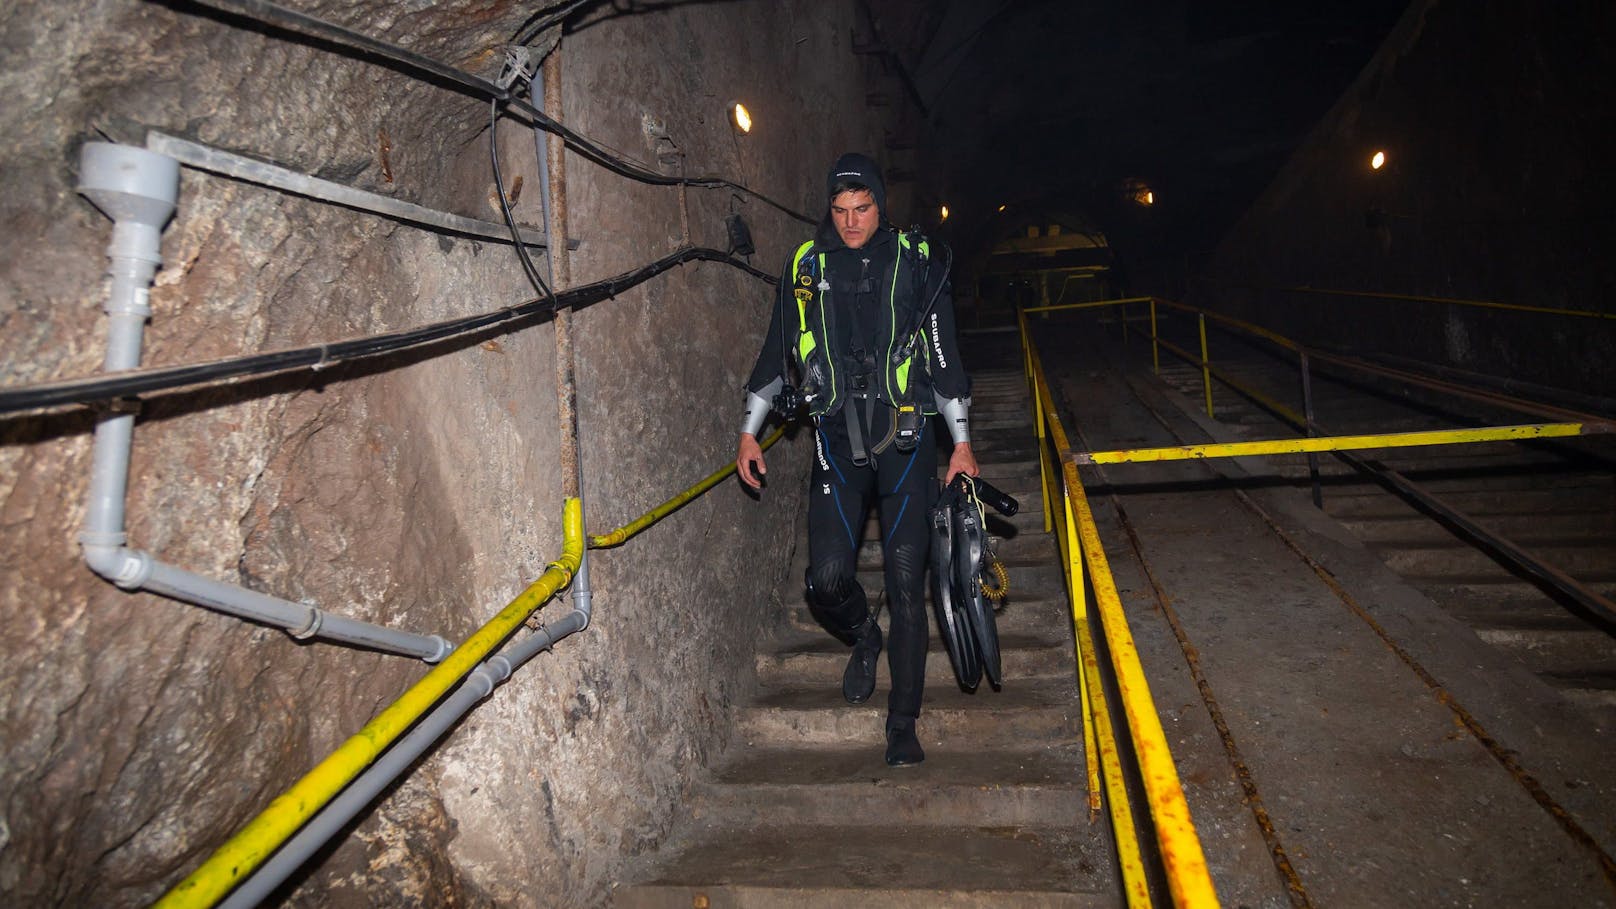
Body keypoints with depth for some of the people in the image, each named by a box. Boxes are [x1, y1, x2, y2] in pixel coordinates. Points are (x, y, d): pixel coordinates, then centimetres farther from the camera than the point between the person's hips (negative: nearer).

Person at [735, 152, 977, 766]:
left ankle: (903, 725, 14)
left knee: (906, 583, -1)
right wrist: (749, 432, 12)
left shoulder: (916, 262, 2)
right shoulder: (806, 266, 6)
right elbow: (777, 353, 13)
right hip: (837, 441, 1)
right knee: (828, 578, -9)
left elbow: (945, 354, 6)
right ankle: (863, 638, 28)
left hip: (905, 438, -1)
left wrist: (961, 441, 5)